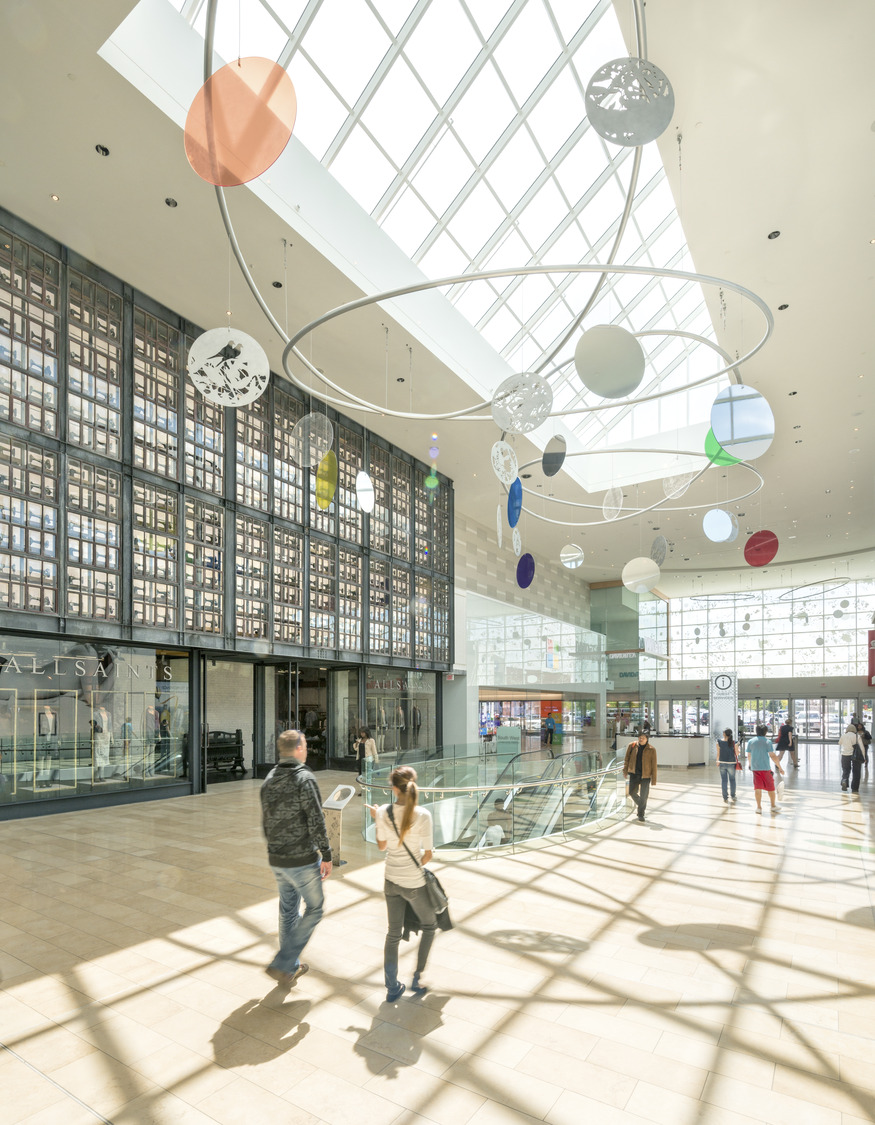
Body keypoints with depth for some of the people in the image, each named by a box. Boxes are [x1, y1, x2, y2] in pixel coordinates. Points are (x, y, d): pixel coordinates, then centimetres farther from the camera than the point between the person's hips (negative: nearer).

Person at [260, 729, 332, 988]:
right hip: (303, 860, -7)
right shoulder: (305, 779, -19)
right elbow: (316, 822, -21)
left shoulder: (269, 780, 4)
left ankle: (292, 967, 33)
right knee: (314, 910, 10)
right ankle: (282, 964, 6)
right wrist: (326, 855, -12)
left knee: (288, 911, 21)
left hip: (276, 860, 7)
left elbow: (266, 822, 13)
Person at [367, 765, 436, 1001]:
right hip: (414, 884, -3)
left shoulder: (383, 813, -11)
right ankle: (417, 979, 26)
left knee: (393, 933, 20)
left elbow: (382, 846, 4)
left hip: (391, 882, 3)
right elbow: (428, 854, -13)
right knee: (429, 925, 23)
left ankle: (392, 988, 28)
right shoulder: (422, 816, -21)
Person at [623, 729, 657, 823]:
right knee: (632, 793, 2)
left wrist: (654, 779, -3)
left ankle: (641, 816, 14)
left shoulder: (651, 749, -5)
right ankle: (641, 805, 31)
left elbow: (654, 765, -2)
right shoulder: (632, 746, -1)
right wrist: (625, 771, 3)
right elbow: (627, 759, 8)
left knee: (643, 796, 0)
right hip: (634, 774, 2)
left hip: (645, 775, -2)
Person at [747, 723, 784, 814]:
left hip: (755, 768, 3)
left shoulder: (750, 741, 3)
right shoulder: (767, 742, -8)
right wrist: (780, 767, -5)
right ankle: (773, 806, 19)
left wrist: (750, 764, 28)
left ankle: (759, 807, 9)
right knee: (770, 787, 12)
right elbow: (773, 756, -11)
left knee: (757, 787, 7)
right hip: (765, 768, -3)